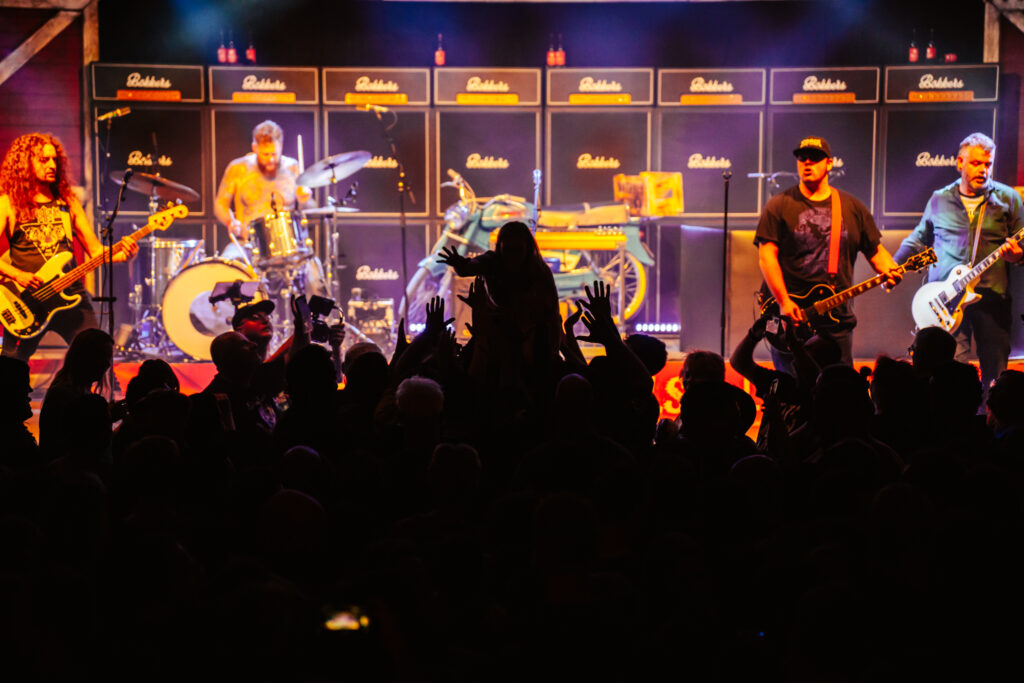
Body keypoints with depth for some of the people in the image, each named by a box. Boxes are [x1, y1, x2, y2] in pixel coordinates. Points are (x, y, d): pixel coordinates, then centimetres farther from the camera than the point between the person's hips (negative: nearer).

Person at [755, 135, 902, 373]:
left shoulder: (853, 208, 12)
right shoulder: (779, 206, 2)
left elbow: (875, 250, 16)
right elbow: (767, 255, -6)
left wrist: (890, 271, -7)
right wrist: (784, 302, -16)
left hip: (837, 320, 3)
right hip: (791, 318, -3)